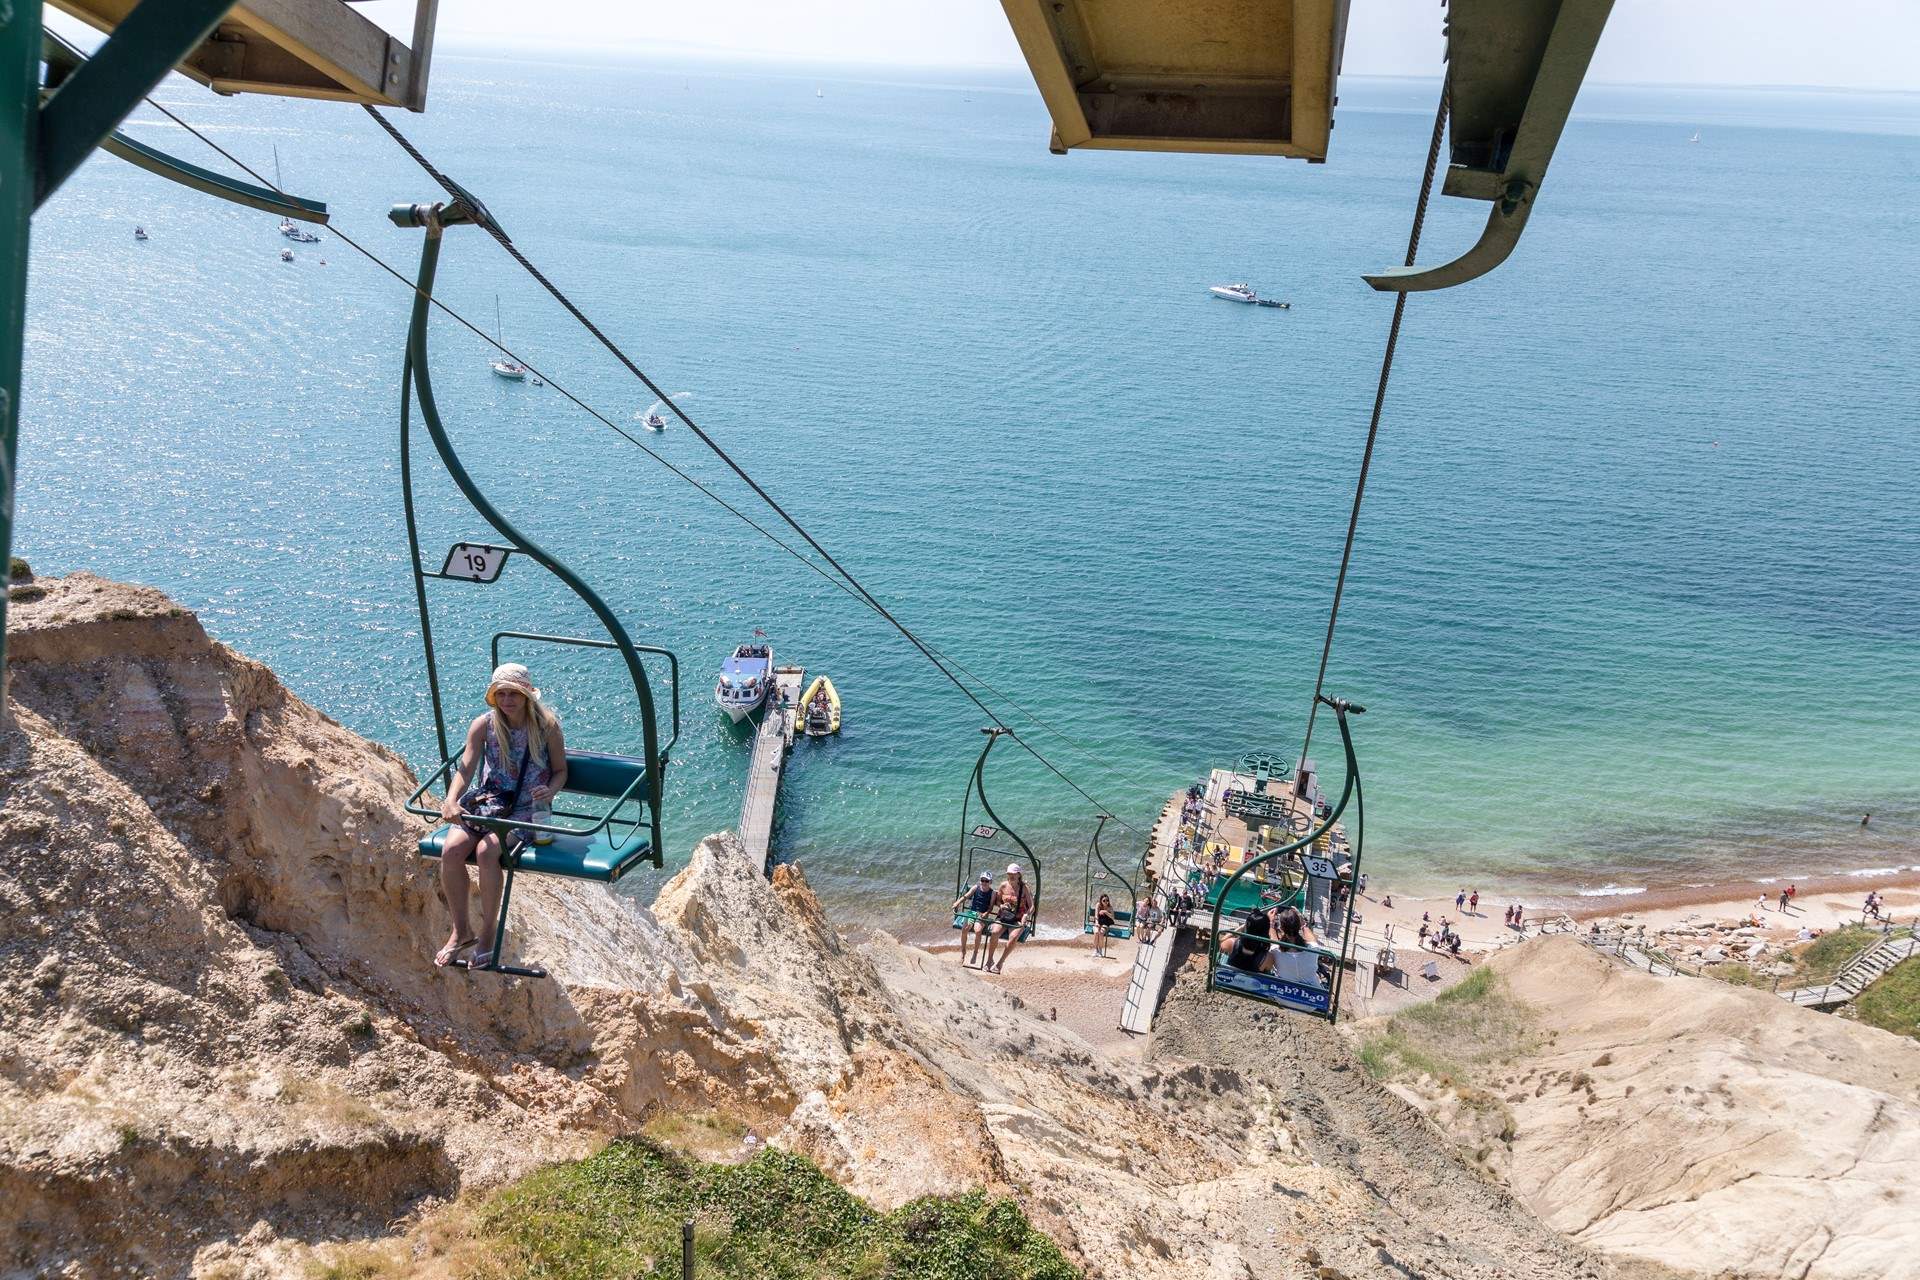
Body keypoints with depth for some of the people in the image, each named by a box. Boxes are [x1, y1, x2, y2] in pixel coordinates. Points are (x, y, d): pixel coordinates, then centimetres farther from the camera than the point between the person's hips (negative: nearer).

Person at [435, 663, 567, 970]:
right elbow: (466, 767, -9)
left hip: (526, 808, -3)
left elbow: (561, 771, 3)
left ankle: (488, 934, -12)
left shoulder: (546, 725, -6)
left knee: (485, 851, -30)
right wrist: (451, 801, -28)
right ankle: (461, 931, -2)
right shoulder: (484, 724, -1)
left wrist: (549, 791, -19)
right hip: (486, 801, 3)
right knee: (451, 850, -23)